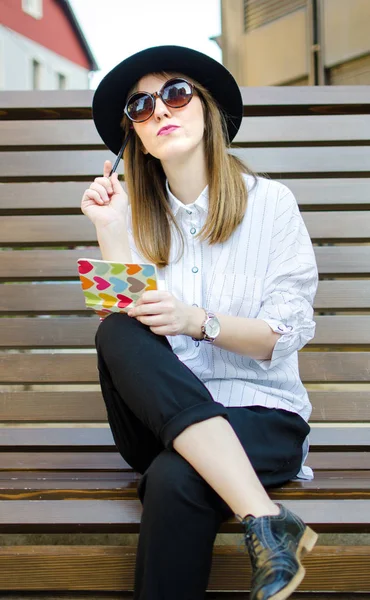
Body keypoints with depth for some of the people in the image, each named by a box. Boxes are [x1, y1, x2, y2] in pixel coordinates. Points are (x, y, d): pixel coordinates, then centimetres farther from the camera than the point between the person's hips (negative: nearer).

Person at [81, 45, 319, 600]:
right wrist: (110, 232, -11)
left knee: (176, 479, -35)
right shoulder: (138, 215, 8)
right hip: (164, 414, 4)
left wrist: (198, 321, -22)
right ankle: (266, 520, -34)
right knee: (117, 333, -29)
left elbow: (291, 331, -7)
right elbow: (127, 320, -4)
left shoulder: (269, 202, -1)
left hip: (260, 409, -3)